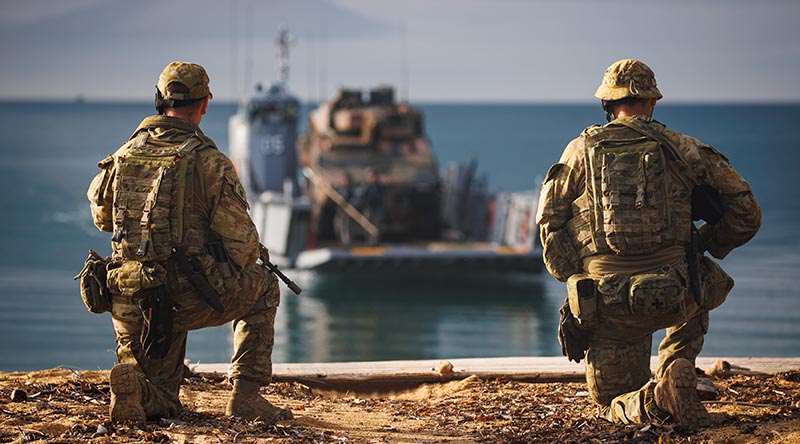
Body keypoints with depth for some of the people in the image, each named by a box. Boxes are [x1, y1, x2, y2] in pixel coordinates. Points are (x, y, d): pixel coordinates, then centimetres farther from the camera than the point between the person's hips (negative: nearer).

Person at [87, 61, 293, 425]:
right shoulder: (210, 161, -8)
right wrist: (247, 265, 18)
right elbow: (241, 241, -7)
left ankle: (134, 385, -9)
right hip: (187, 299, -4)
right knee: (264, 287, 26)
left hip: (129, 305, 4)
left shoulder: (123, 156, 7)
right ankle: (245, 396, 15)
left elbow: (101, 216, 24)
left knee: (161, 403, 29)